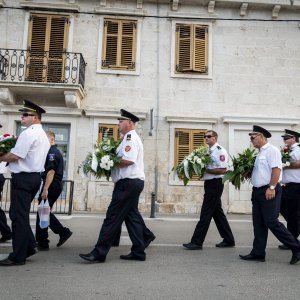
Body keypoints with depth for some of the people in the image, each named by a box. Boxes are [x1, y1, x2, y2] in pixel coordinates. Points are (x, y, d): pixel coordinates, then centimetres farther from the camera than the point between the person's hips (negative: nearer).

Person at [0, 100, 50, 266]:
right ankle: (29, 246, 21)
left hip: (23, 178, -9)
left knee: (18, 216, -1)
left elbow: (15, 156, -17)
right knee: (22, 214, 19)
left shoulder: (28, 133, -13)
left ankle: (18, 257, 7)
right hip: (35, 176, 9)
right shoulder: (43, 135, 17)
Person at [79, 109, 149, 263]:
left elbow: (128, 160, -24)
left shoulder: (130, 137, -10)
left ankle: (99, 253, -4)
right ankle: (138, 252, 16)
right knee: (132, 216, 11)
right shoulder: (133, 138, 22)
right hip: (135, 182, 10)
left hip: (127, 182, -10)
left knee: (112, 217, -8)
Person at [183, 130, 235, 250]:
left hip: (215, 184, -9)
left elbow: (222, 170, -21)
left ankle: (197, 242, 1)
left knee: (206, 213, -5)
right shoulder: (208, 151, 13)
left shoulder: (220, 151, -13)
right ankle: (229, 240, 26)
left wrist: (205, 170, -20)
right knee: (217, 212, 15)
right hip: (209, 183, 9)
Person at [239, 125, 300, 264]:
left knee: (271, 222, -8)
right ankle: (258, 253, 17)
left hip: (268, 191, -9)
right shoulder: (259, 153, 17)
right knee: (258, 224, 10)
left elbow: (276, 169, -19)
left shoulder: (271, 150, -10)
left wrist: (271, 188, -25)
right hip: (257, 191, 9)